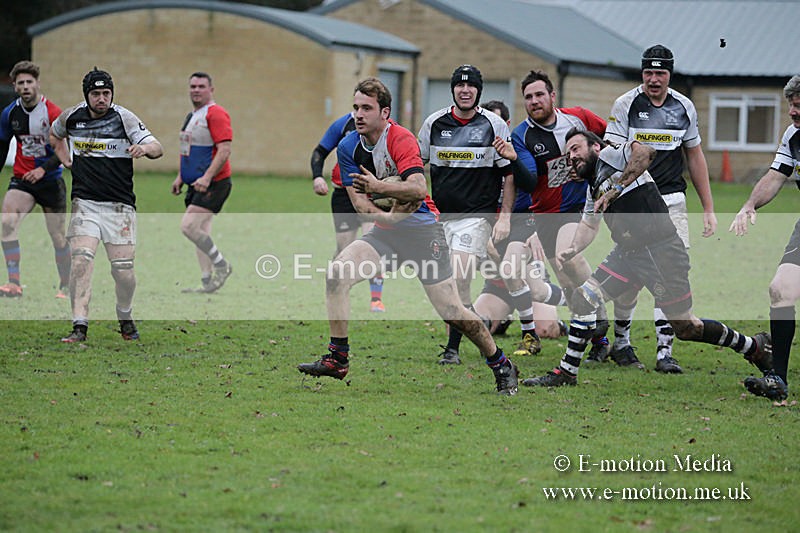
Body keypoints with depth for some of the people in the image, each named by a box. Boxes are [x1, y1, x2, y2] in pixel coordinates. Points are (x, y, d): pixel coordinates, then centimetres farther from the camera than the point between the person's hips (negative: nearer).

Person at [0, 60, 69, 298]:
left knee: (58, 236, 3)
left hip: (50, 181, -2)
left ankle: (65, 286, 22)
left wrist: (44, 168, -25)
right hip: (21, 180, 2)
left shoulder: (53, 113, -11)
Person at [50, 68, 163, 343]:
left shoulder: (124, 118, -6)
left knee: (123, 269, -3)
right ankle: (79, 327, -15)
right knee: (81, 261, -15)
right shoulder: (71, 116, 5)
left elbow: (157, 148, -15)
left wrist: (144, 148, -37)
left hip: (120, 206, -2)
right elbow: (54, 134, 29)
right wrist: (65, 159, 16)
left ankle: (125, 318, 24)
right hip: (84, 203, 2)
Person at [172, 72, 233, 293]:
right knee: (201, 232, 7)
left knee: (189, 226, -18)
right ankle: (207, 282, 10)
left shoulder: (216, 114, -12)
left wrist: (206, 178, -27)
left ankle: (222, 265, -5)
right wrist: (180, 177, 22)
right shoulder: (193, 116, 18)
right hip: (196, 184, 9)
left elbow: (224, 150, -20)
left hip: (213, 184, -9)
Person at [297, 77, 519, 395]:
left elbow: (418, 189, -29)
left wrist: (379, 186, -37)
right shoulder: (349, 148, 1)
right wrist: (385, 215, -19)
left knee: (452, 314, -6)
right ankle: (337, 359, -12)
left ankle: (501, 365, 16)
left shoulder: (401, 140, -17)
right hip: (385, 233, 5)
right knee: (337, 272, -19)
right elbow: (358, 201, -3)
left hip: (424, 232, -5)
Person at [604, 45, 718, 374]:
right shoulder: (626, 105, -3)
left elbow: (695, 158, 16)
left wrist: (708, 209, 15)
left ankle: (665, 351, -8)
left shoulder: (684, 107, 8)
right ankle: (621, 342, 20)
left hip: (672, 201, 3)